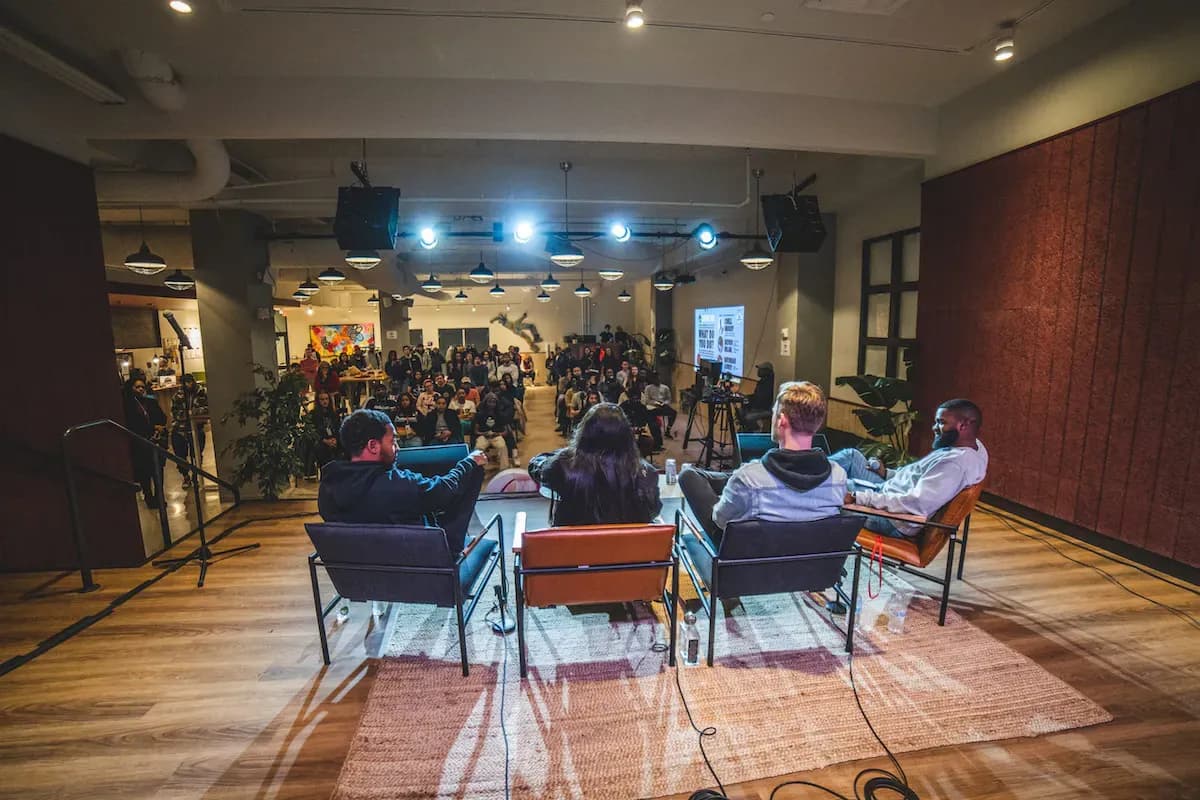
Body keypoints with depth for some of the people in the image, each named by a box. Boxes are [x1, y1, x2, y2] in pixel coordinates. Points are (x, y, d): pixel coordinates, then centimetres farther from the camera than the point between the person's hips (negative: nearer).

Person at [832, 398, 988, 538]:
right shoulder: (974, 446, 4)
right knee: (851, 455, 10)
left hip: (894, 522, -9)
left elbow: (916, 504, -32)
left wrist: (858, 497, -28)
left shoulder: (956, 463, -27)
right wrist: (886, 473, 11)